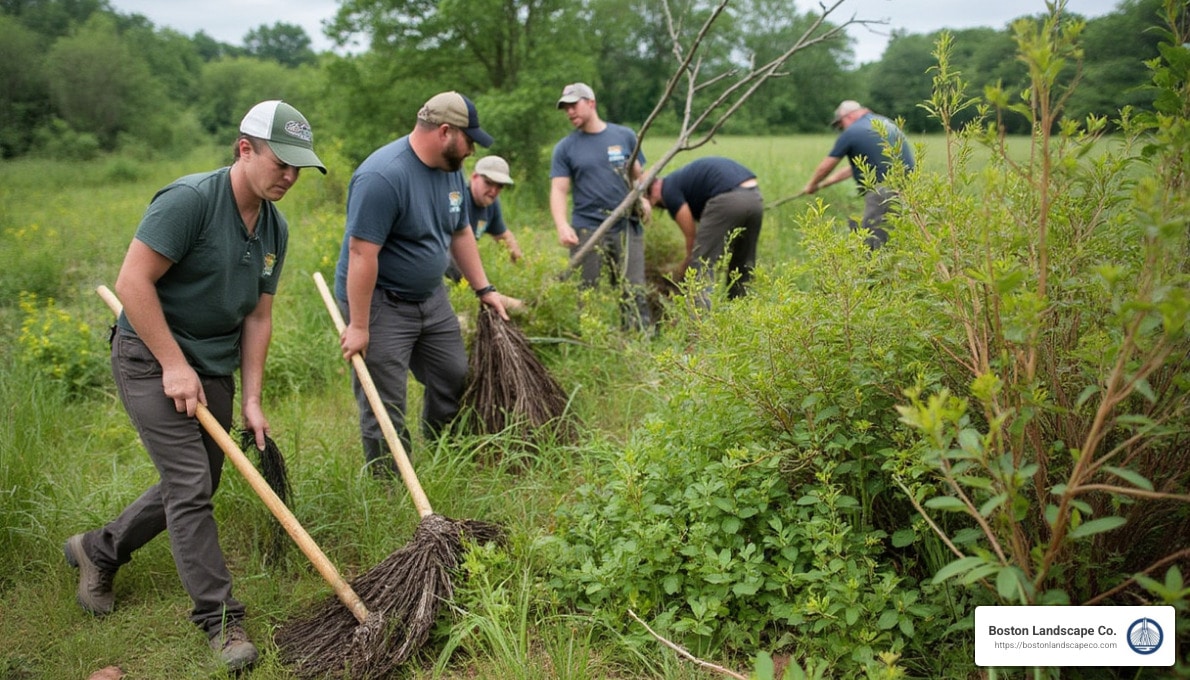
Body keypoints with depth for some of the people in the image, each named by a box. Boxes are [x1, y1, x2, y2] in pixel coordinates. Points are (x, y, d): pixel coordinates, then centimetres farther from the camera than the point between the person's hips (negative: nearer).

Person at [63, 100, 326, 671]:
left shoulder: (275, 228, 3)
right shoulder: (190, 200, -20)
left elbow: (258, 316, 5)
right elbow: (133, 282, -21)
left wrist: (251, 399, 1)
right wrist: (174, 366, -21)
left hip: (213, 370, 8)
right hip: (151, 360, -8)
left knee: (191, 489, 14)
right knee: (190, 485, -9)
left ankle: (97, 551, 39)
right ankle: (219, 617, 1)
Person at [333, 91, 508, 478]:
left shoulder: (450, 169, 4)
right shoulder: (383, 176, -25)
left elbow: (460, 232, 16)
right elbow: (362, 254, -26)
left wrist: (483, 289, 13)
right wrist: (358, 326, -25)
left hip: (431, 297, 9)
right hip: (379, 303, -9)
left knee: (455, 380, 14)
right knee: (385, 410, -2)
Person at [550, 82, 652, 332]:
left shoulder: (625, 136, 9)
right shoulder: (565, 148, 6)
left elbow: (637, 177, 14)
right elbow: (558, 191, -2)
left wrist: (642, 199, -7)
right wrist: (562, 226, -18)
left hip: (626, 227, 0)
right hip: (586, 229, 0)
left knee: (634, 293, -1)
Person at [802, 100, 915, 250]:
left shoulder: (851, 132, -2)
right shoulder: (887, 123, 22)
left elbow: (825, 167, 8)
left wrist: (811, 185, 27)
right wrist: (833, 179, 38)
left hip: (883, 192, -8)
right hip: (908, 189, 8)